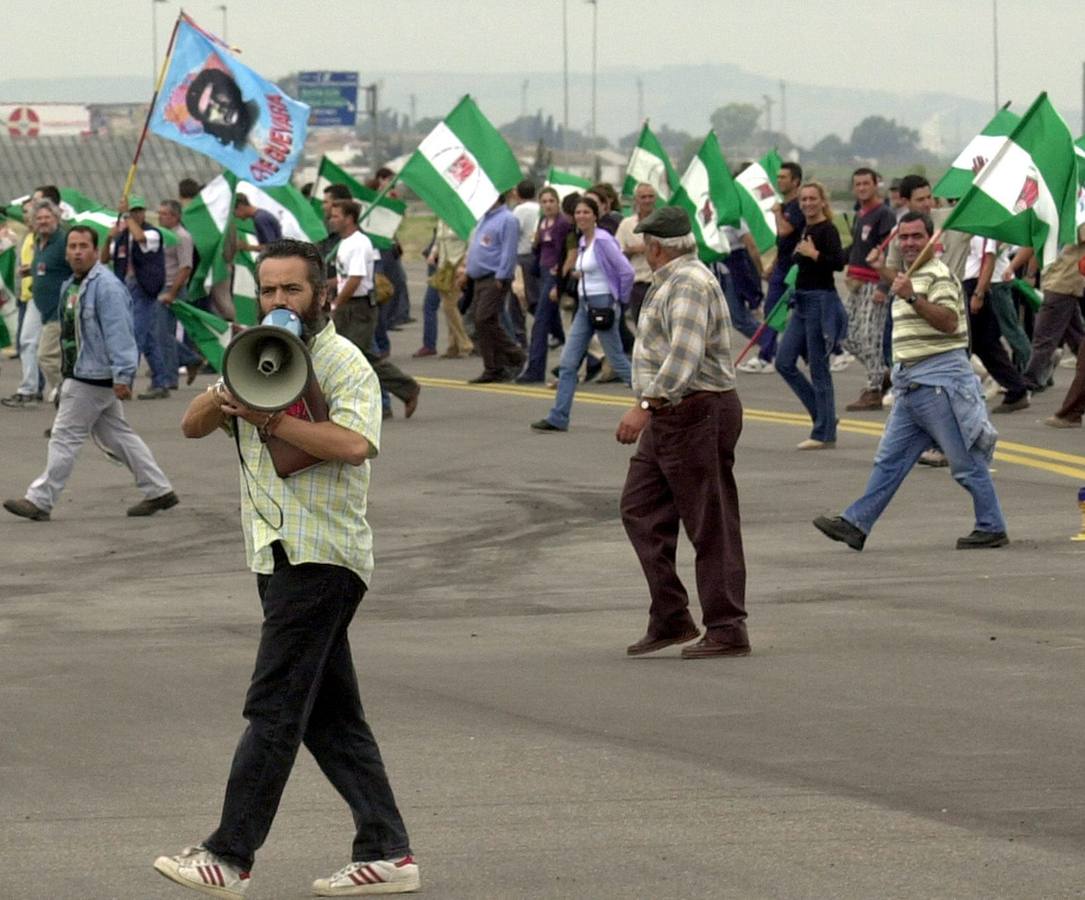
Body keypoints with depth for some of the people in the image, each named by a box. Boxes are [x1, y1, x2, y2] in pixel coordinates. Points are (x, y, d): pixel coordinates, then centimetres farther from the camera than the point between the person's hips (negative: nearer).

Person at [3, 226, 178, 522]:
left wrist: (122, 375, -26)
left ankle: (40, 501, 1)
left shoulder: (106, 287, -17)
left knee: (65, 436, -5)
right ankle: (158, 491, 18)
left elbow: (118, 332, -22)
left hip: (94, 377, -10)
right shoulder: (71, 286, 15)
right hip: (81, 373, 10)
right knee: (116, 434, 13)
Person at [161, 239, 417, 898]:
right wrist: (229, 393, -7)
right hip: (280, 554, 9)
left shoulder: (343, 362, -7)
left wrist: (268, 418, -21)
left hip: (320, 556, -9)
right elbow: (193, 425, 13)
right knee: (330, 714, 8)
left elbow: (353, 443, -24)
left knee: (274, 706, -10)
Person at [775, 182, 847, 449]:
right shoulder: (804, 229, 13)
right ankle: (824, 415, 16)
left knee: (819, 368, -4)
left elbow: (838, 262, -25)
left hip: (821, 302, -9)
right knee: (784, 362, 6)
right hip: (802, 303, 9)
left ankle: (825, 433, 3)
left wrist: (812, 254, -19)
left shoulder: (828, 230, -11)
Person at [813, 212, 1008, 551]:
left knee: (966, 462, -3)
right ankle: (855, 524, 3)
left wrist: (912, 298, -29)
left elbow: (949, 322, -23)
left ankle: (992, 529, 4)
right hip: (910, 383, 9)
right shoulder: (908, 279, 21)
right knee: (889, 459, 6)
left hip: (939, 379, -9)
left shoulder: (938, 275, -9)